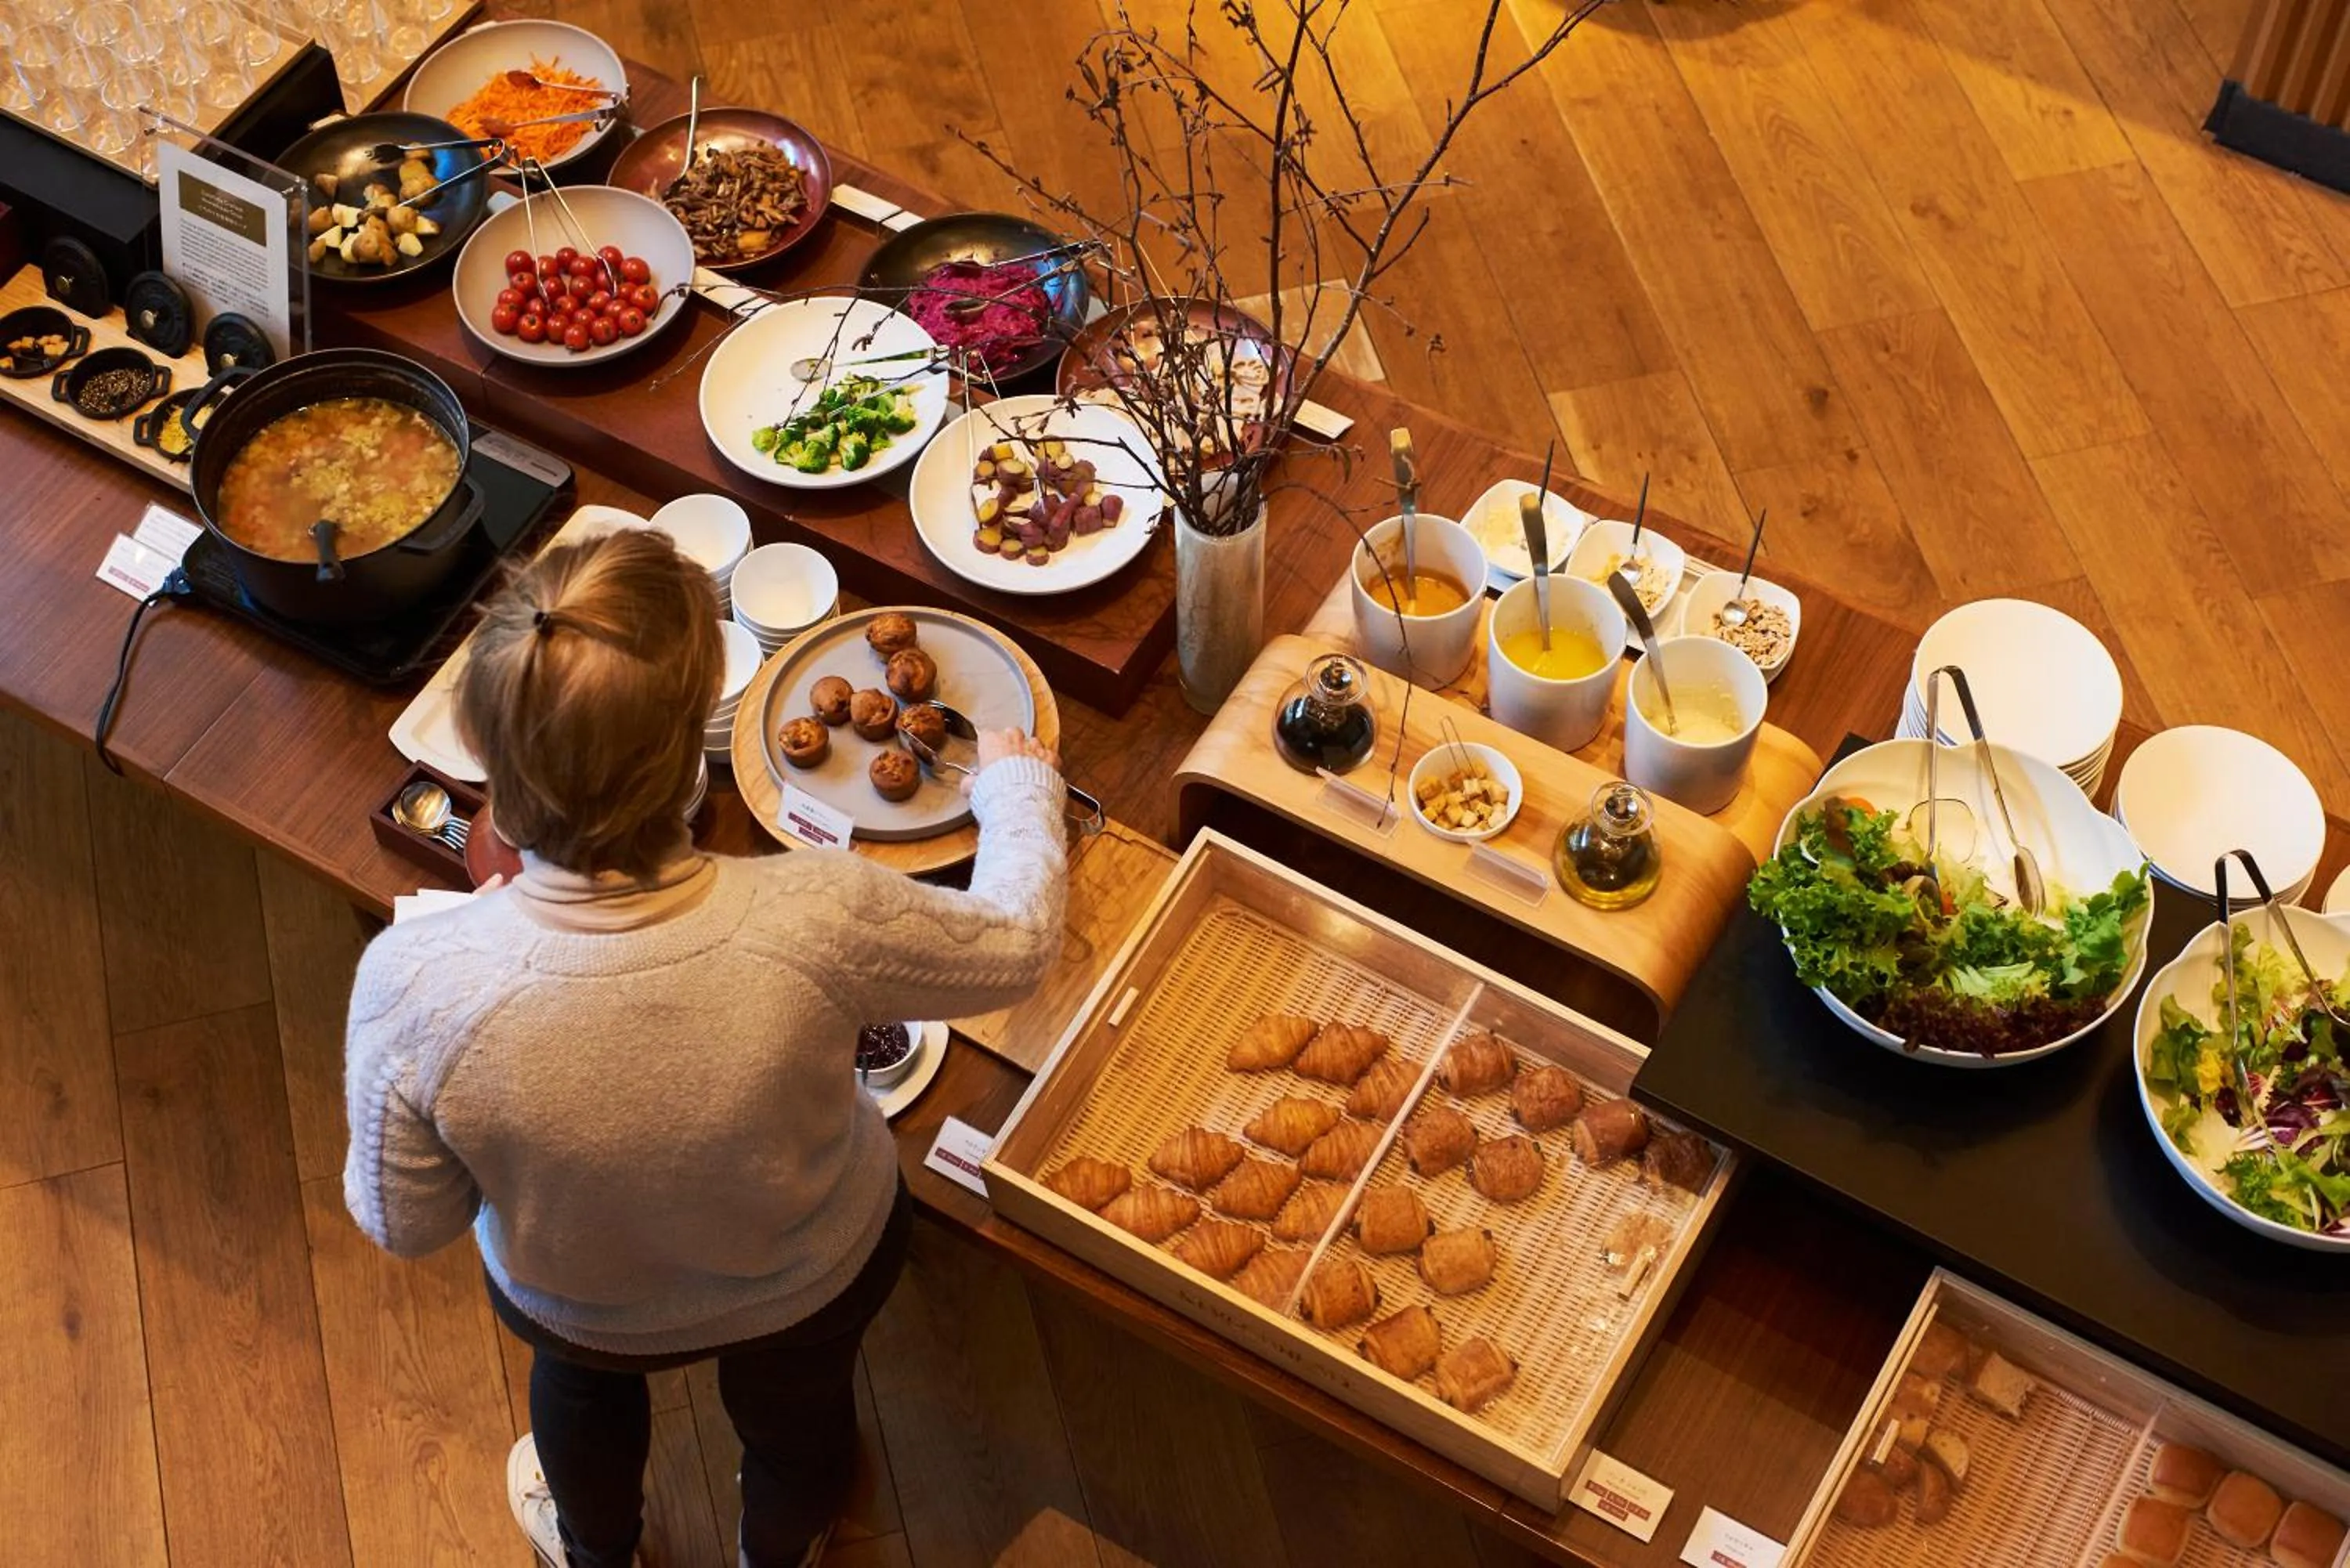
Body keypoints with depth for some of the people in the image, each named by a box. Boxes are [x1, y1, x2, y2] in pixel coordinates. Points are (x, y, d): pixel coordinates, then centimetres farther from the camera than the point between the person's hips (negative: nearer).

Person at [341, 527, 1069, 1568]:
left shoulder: (416, 984, -40)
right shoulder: (817, 922, -41)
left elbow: (405, 1225, -20)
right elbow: (1016, 942, -18)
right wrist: (1015, 787, 3)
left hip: (573, 1309, 1)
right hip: (819, 1282, 0)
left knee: (582, 1381, 38)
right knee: (795, 1401, 36)